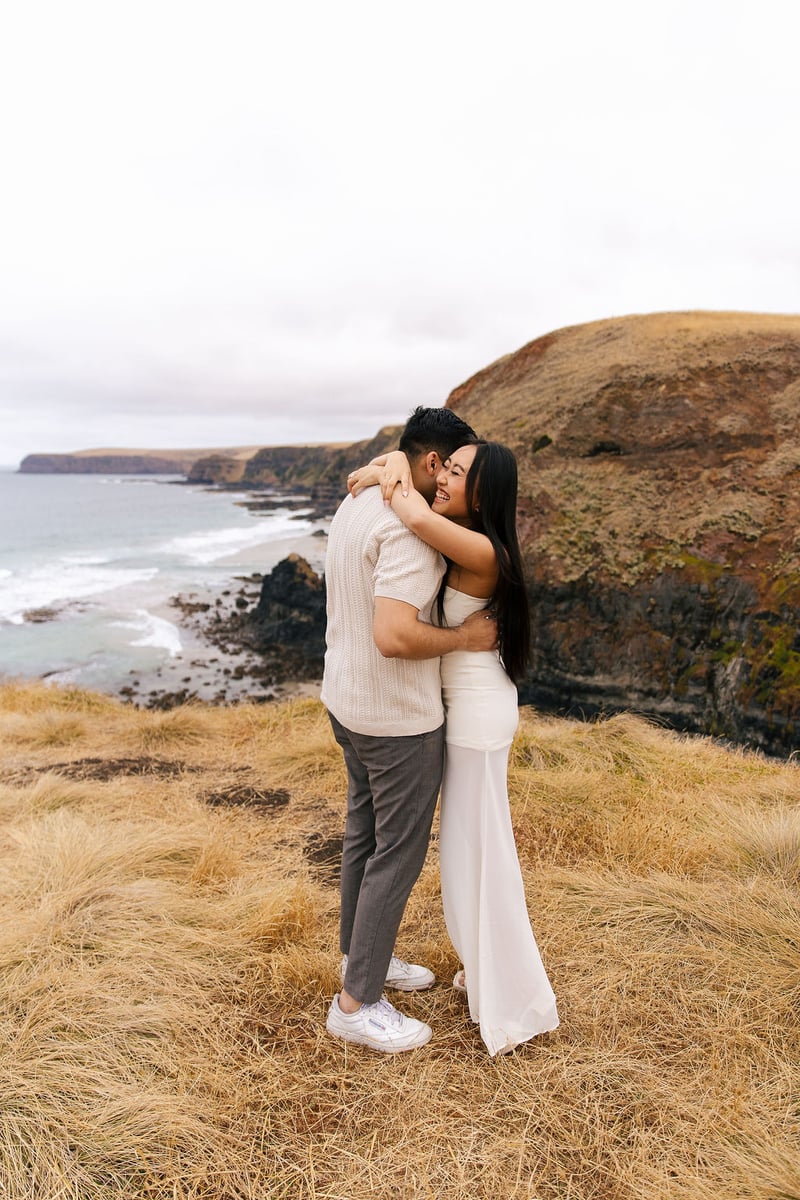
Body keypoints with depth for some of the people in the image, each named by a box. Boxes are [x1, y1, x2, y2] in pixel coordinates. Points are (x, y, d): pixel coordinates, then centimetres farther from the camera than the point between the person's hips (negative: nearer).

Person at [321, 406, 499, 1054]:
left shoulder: (354, 505, 6)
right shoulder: (409, 532, -25)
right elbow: (395, 637, -35)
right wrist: (465, 637, -20)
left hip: (348, 702, 10)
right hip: (398, 720, -10)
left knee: (365, 832, 22)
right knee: (399, 854, 5)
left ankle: (363, 955, 41)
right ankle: (357, 1002, 20)